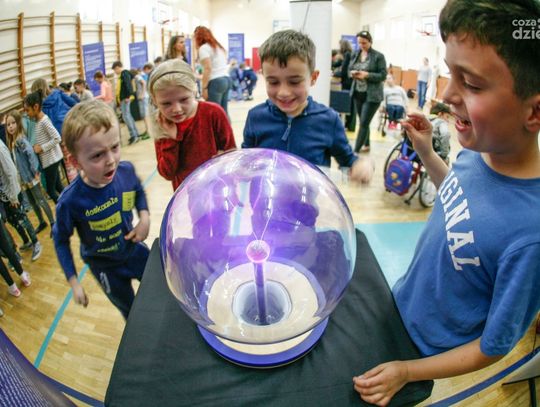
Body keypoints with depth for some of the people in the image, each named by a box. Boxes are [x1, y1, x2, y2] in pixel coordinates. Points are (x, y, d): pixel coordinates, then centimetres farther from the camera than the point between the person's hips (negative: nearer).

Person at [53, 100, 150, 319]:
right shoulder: (71, 201, -32)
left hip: (135, 250, 3)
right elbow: (60, 240, -13)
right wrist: (73, 282, -10)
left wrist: (144, 217, -16)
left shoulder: (126, 170, -23)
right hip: (106, 268, -3)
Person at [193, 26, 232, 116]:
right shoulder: (218, 46, 23)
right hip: (226, 79, 8)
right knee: (223, 111, 9)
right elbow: (222, 65, 16)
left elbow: (208, 69, -14)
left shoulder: (203, 48, -3)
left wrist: (204, 88, -15)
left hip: (215, 81, -8)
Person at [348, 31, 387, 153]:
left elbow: (383, 75, -10)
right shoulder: (355, 55, 7)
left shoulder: (378, 56, -7)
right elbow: (349, 69, 15)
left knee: (364, 123, -8)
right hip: (357, 93, 6)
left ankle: (355, 150, -6)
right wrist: (352, 73, -9)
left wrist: (367, 75, -21)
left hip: (372, 95, -6)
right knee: (362, 121, 15)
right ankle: (366, 145, 32)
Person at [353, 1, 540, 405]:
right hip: (399, 305, 6)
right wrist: (426, 152, -1)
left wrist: (408, 371, -17)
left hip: (425, 350, -5)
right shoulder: (478, 152, -17)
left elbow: (495, 345, -22)